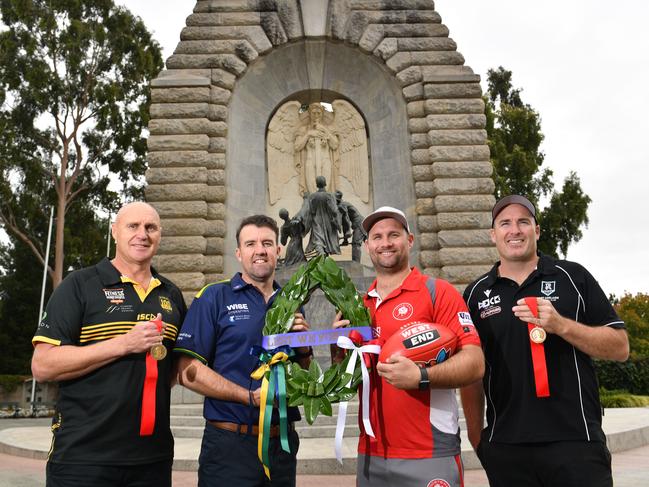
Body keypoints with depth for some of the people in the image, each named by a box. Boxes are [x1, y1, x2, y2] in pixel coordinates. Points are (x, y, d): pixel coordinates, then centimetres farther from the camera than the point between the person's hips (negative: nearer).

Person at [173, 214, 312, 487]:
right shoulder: (214, 298, -5)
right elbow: (188, 372, -12)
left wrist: (304, 348, -7)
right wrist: (251, 397, -19)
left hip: (282, 443, 5)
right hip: (229, 444, -4)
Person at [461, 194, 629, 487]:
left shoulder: (573, 277, 1)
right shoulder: (476, 294, 6)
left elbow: (620, 348, -1)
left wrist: (559, 324, -16)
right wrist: (476, 438, 6)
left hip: (577, 441, -1)